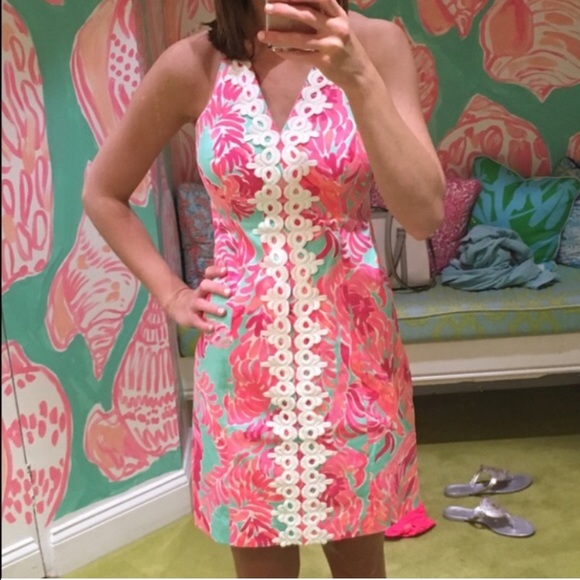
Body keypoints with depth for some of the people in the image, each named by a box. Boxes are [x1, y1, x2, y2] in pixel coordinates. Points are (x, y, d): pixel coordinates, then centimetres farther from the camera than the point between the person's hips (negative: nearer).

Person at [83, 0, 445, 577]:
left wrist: (357, 76, -27)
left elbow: (425, 214, -17)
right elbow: (102, 193, 8)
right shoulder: (193, 65, -5)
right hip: (244, 358, 0)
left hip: (350, 351, 0)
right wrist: (170, 293, 1)